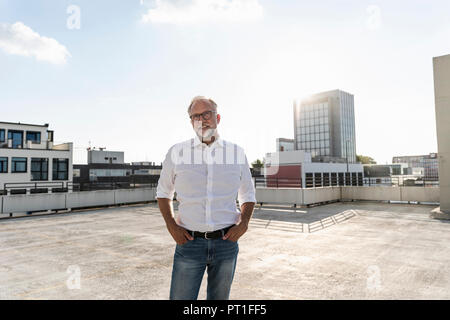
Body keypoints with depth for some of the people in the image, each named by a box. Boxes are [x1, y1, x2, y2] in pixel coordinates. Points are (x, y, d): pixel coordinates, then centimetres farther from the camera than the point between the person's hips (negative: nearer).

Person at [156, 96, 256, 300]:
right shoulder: (176, 152, 1)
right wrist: (171, 225, -3)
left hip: (226, 243, 1)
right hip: (189, 242, -1)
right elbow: (163, 193, 12)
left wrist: (244, 222, -4)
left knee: (219, 298, 16)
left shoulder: (237, 153, 4)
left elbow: (247, 195, 14)